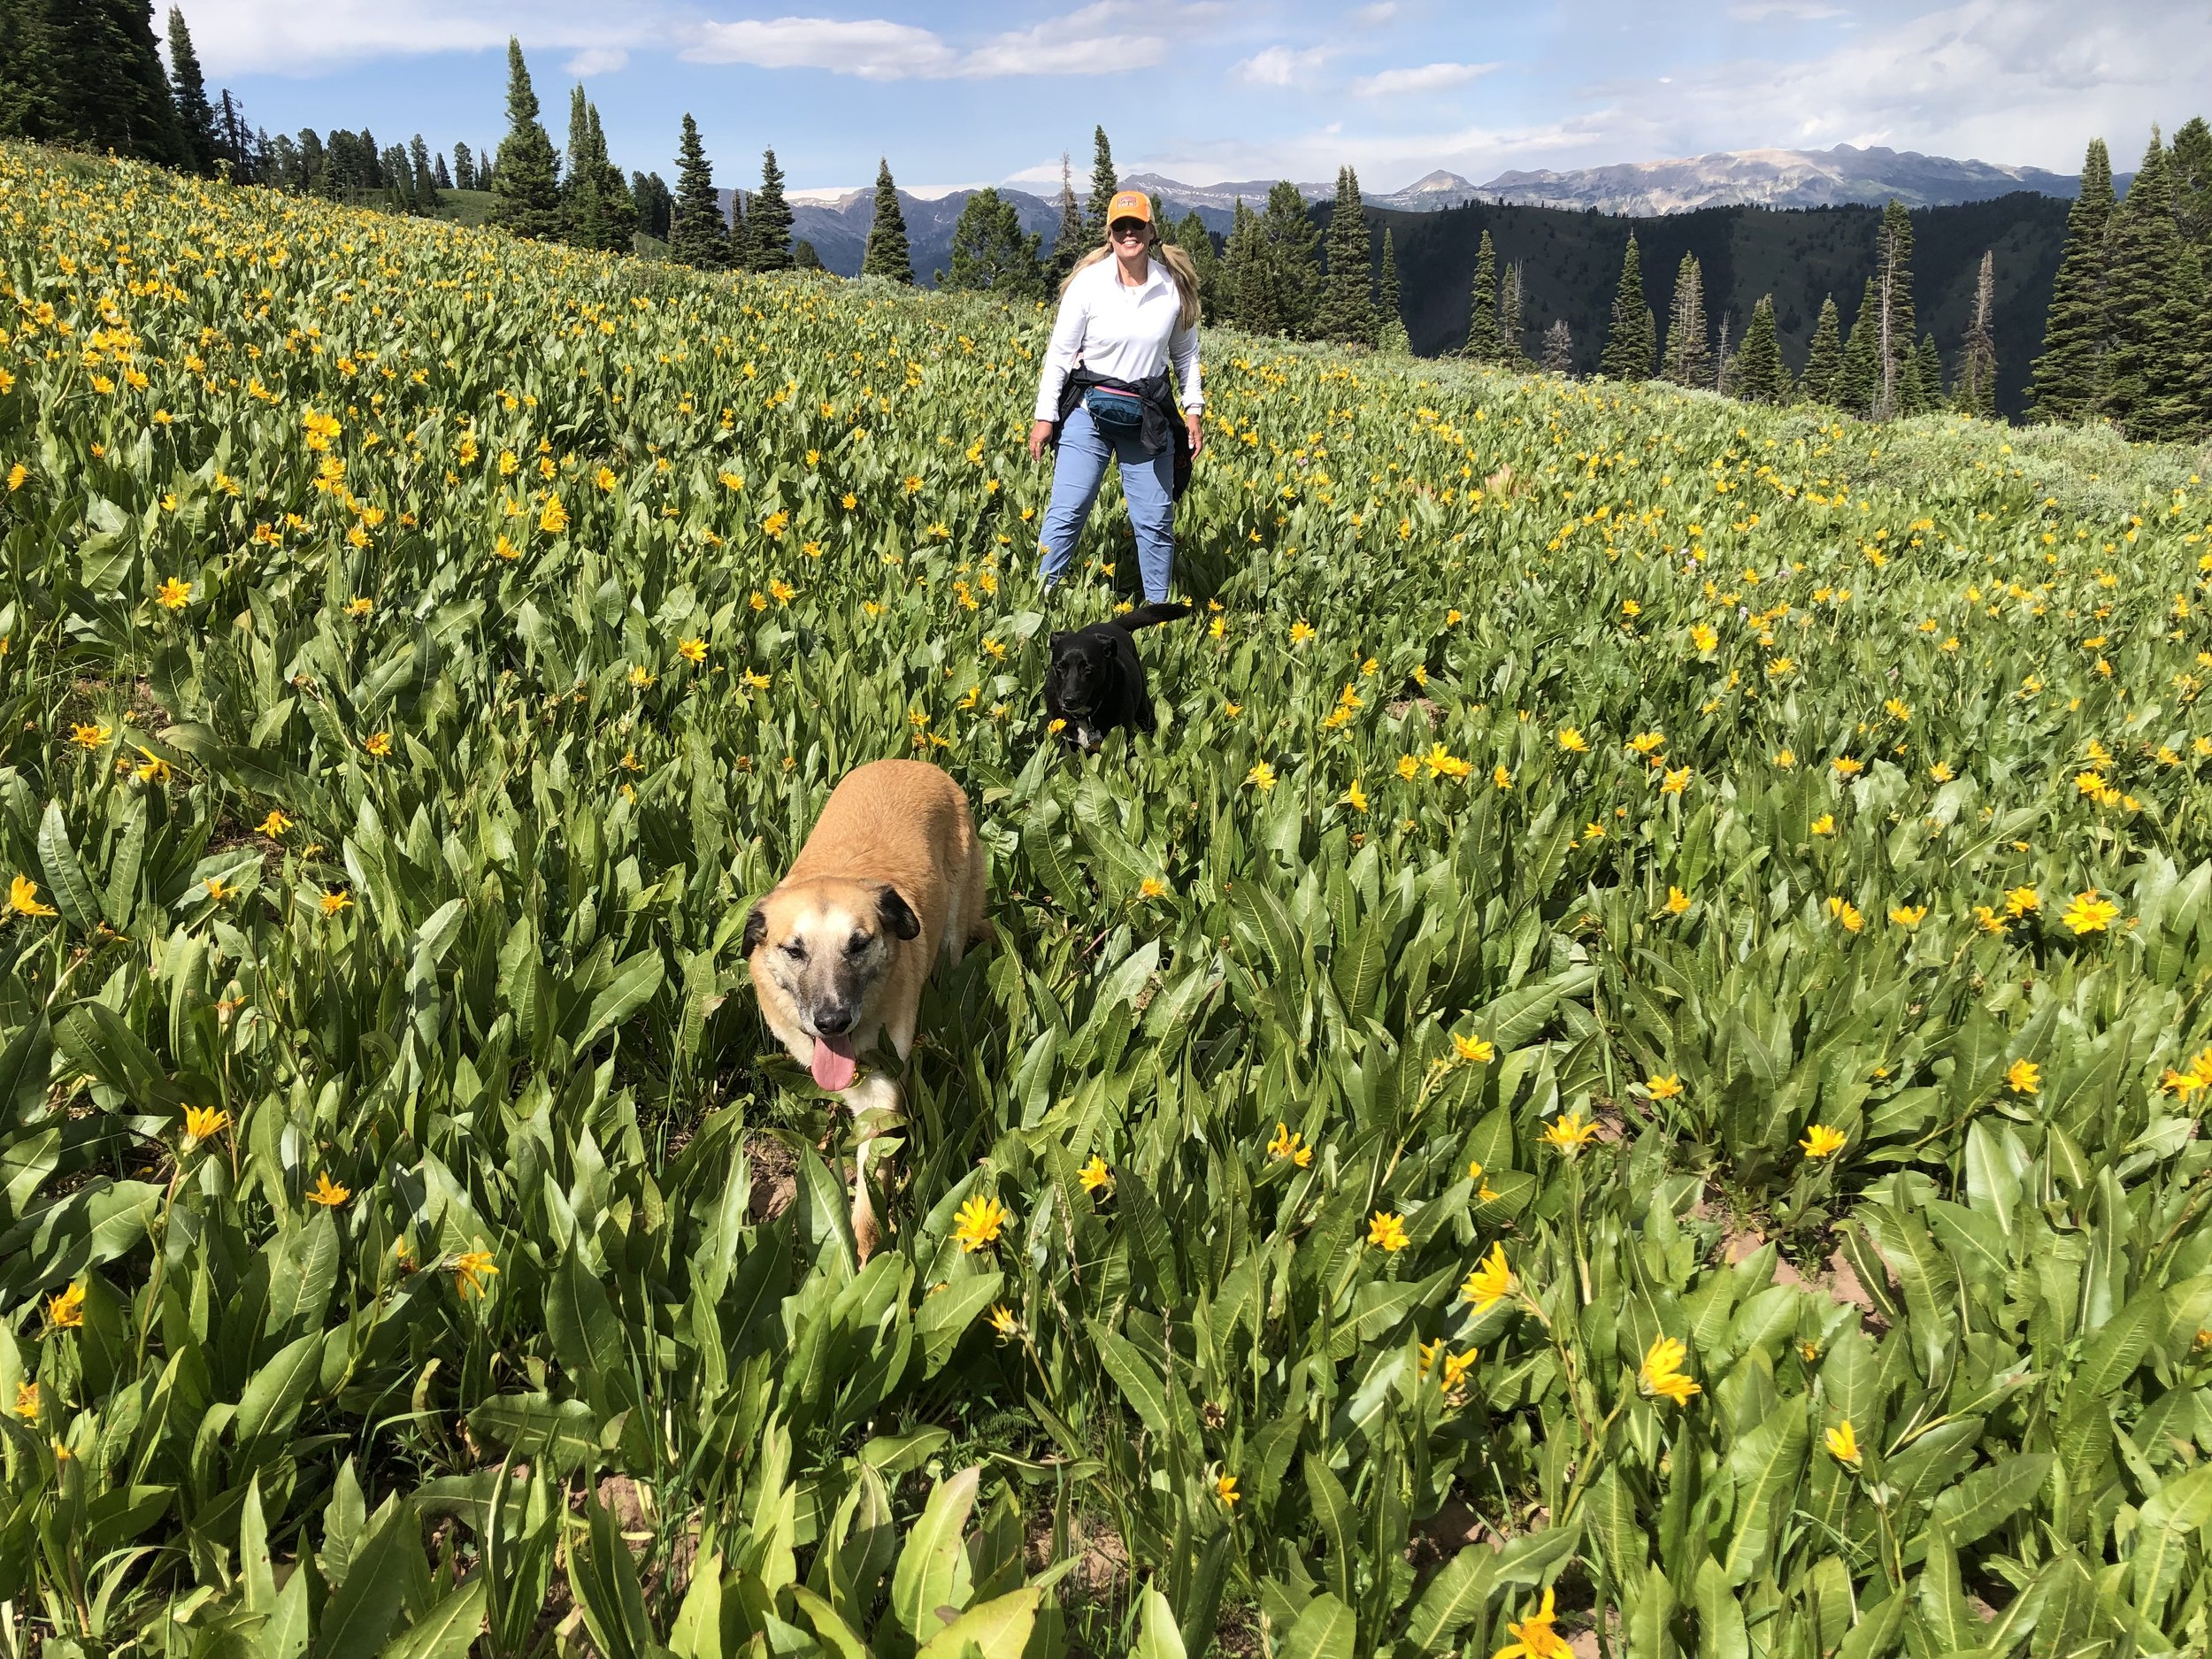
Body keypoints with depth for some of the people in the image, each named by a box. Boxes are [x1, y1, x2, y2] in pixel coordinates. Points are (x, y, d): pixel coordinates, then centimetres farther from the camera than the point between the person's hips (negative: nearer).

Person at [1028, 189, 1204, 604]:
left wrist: (1193, 410, 7)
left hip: (1149, 418, 2)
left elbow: (1185, 352, 13)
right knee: (1066, 512, -5)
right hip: (1089, 412, -2)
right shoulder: (1089, 282, -7)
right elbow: (1060, 352, -4)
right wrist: (1045, 416, -6)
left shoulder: (1174, 286, 0)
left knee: (1156, 520, 7)